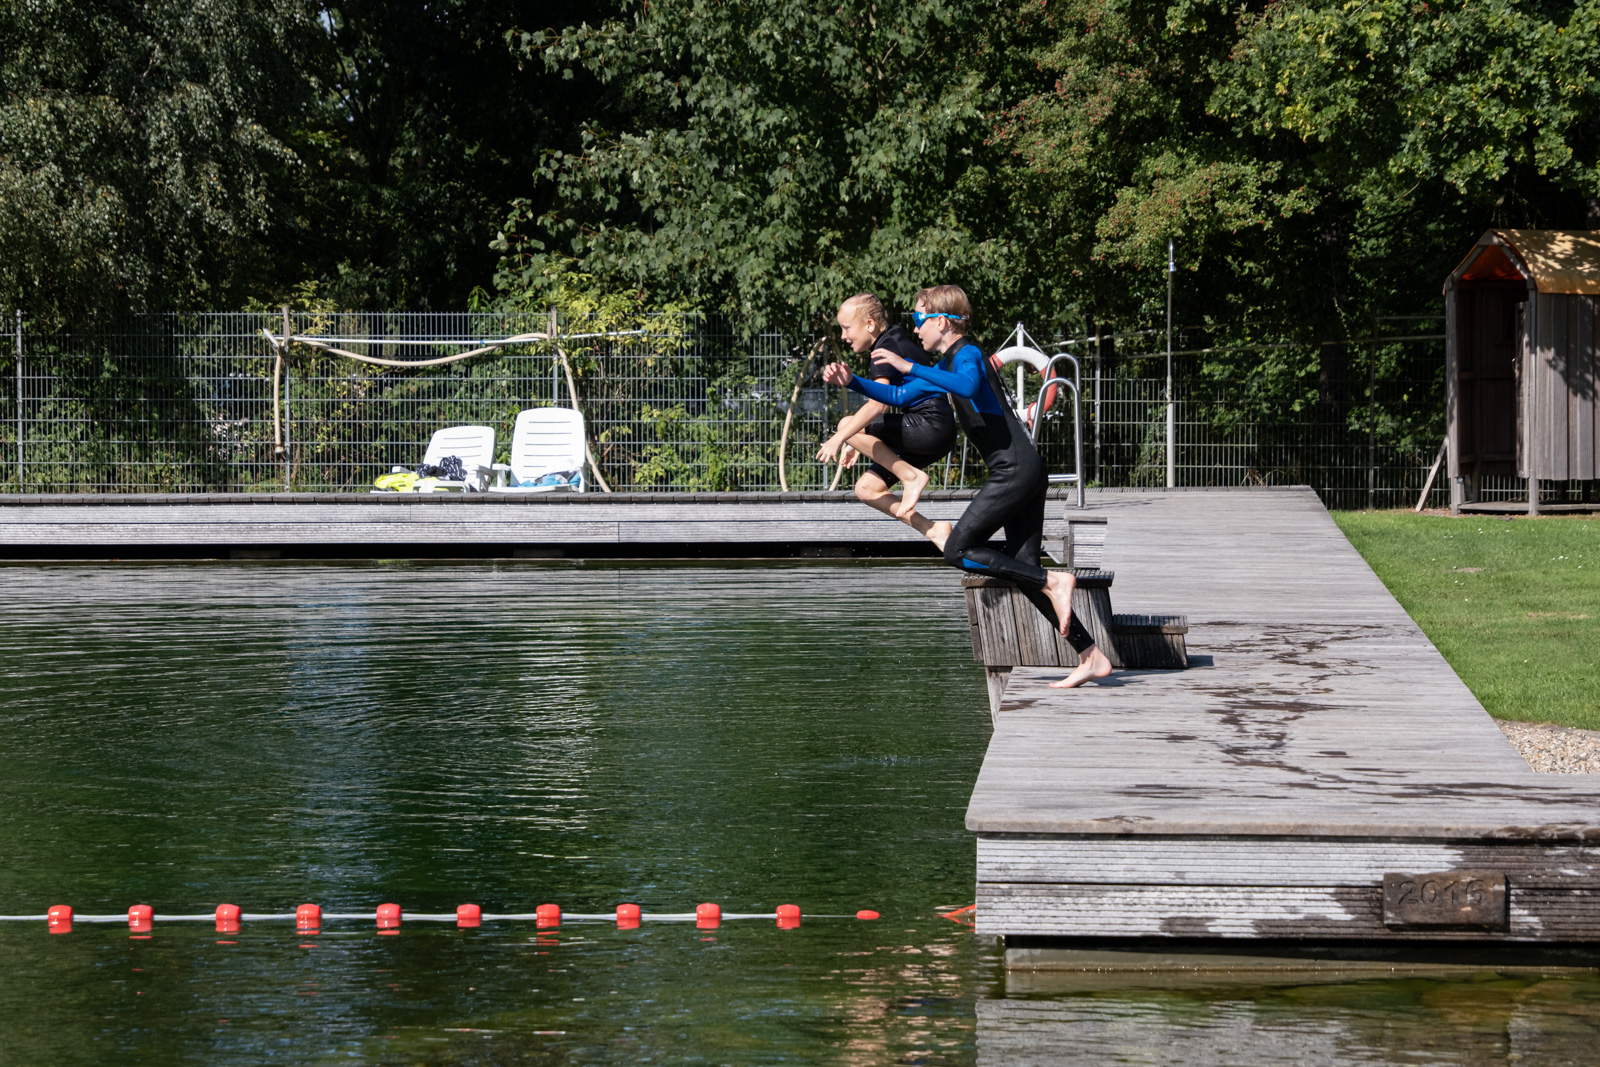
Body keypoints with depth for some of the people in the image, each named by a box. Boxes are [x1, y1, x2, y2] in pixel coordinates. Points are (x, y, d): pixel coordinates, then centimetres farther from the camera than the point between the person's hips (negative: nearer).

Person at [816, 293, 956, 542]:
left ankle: (912, 476, -11)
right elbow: (884, 403, 27)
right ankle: (932, 531, 2)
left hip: (932, 426, -10)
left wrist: (839, 438, -25)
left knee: (847, 426, -17)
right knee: (866, 489, 8)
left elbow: (877, 405, -26)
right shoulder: (896, 340, 18)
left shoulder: (885, 349, -13)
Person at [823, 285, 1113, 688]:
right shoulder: (946, 366, 22)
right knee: (1022, 568, 5)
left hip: (1016, 469, -10)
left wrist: (909, 367, -31)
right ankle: (1091, 656, 2)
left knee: (958, 550, -9)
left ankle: (1053, 582, -12)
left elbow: (968, 386, -33)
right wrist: (851, 382, 19)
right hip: (1024, 472, 10)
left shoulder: (968, 355, -8)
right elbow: (899, 397, 31)